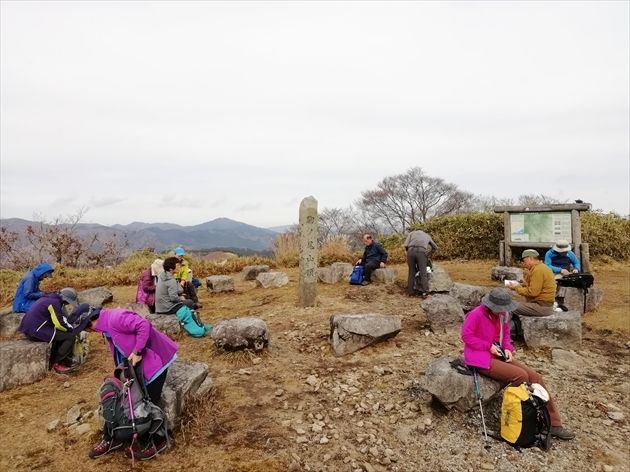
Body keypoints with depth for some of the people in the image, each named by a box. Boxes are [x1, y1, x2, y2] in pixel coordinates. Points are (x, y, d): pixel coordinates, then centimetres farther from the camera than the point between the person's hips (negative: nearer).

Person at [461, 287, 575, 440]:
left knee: (535, 377, -6)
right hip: (481, 358, -8)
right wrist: (489, 346, -19)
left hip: (499, 355, 8)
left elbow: (505, 334, 15)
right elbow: (466, 335, -18)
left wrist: (507, 349, -4)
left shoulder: (502, 314, 3)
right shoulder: (476, 314, -20)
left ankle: (553, 423, 1)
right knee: (520, 376, -23)